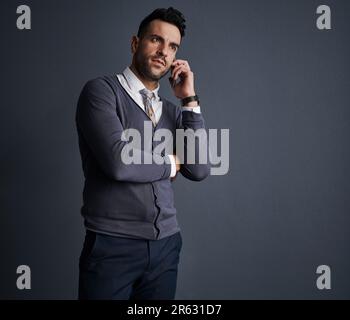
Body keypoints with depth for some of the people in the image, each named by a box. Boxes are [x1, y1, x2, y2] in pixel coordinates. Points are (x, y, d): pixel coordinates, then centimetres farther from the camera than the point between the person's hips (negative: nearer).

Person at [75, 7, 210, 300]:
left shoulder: (172, 111, 11)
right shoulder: (102, 91, -6)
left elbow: (199, 170, -1)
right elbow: (118, 162, -21)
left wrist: (189, 100, -2)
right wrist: (171, 162, -4)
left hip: (166, 245, 5)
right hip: (112, 245, -5)